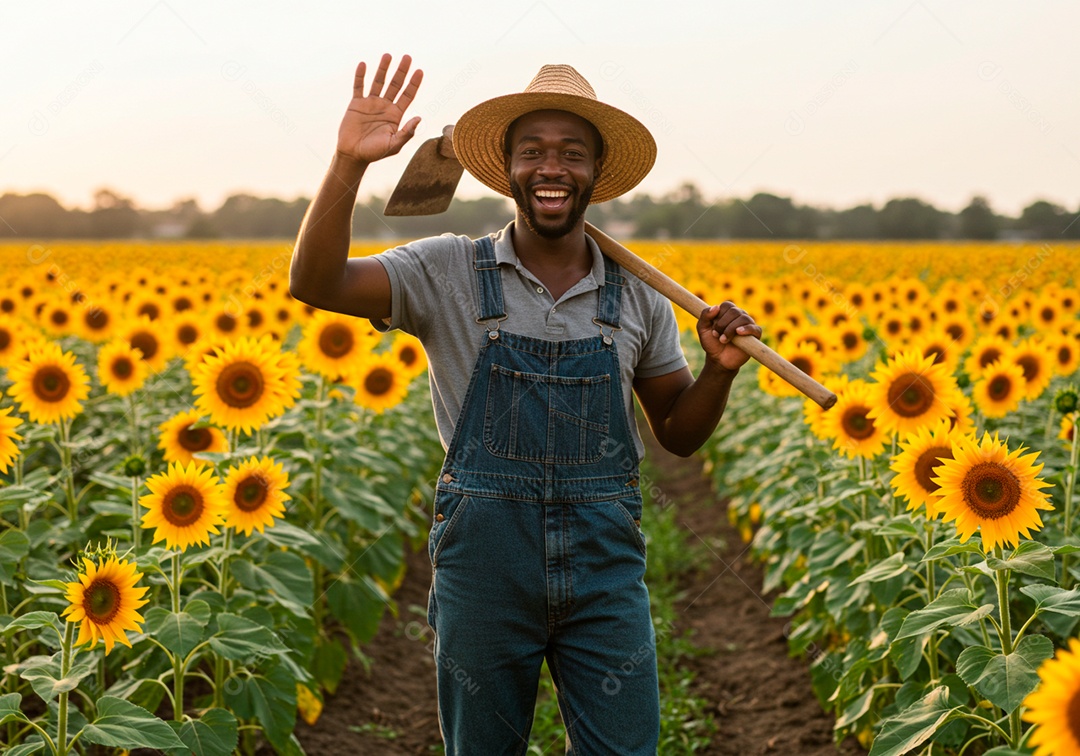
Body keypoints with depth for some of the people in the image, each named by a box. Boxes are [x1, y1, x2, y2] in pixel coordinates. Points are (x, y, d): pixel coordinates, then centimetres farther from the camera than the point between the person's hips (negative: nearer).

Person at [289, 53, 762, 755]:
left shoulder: (636, 294, 6)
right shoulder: (448, 273, -2)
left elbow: (679, 433, 13)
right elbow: (314, 284, -15)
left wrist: (721, 370, -7)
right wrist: (350, 162, -25)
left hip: (604, 570, 1)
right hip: (484, 564, -1)